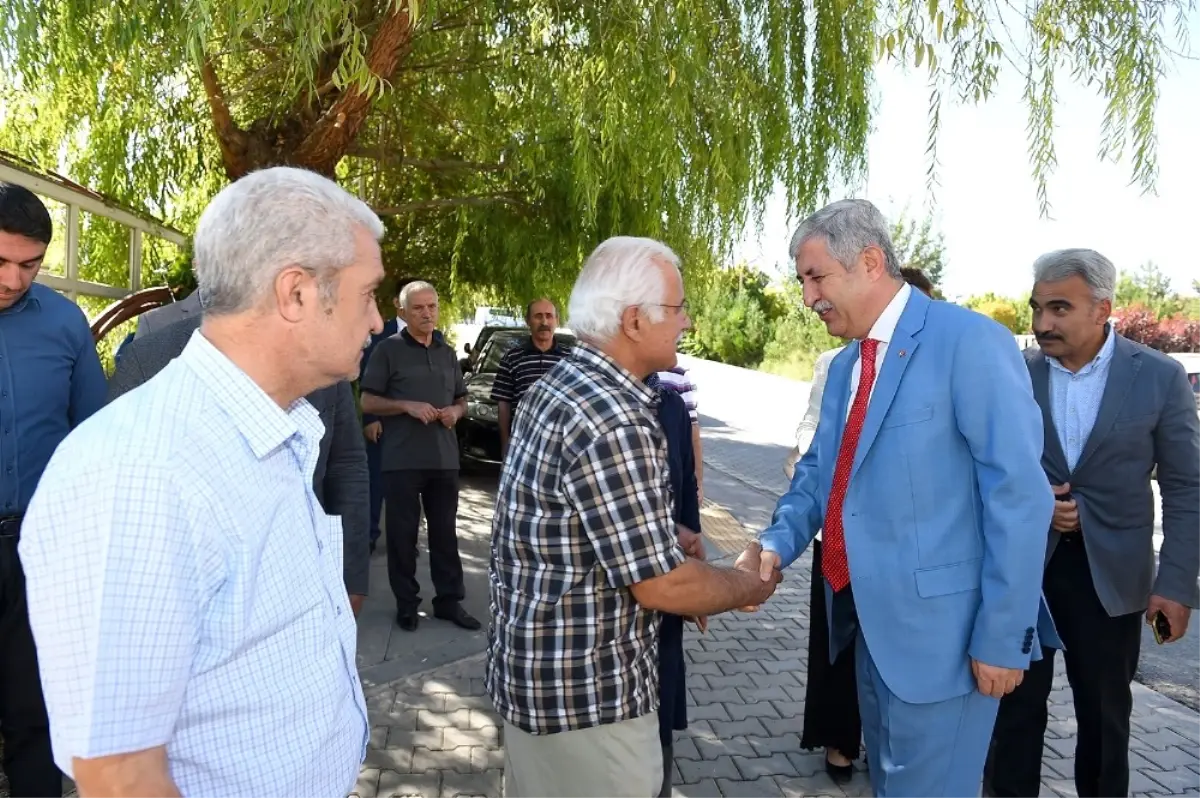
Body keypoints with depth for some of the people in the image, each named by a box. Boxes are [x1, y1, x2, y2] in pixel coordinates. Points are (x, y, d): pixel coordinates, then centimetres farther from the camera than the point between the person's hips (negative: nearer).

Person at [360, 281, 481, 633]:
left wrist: (455, 411, -1)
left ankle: (449, 600, 17)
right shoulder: (388, 349, -2)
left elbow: (461, 398, 22)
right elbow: (368, 402, -4)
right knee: (403, 533, 4)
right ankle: (406, 603, 16)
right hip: (402, 459, -4)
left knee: (445, 532, 8)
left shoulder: (447, 352, 14)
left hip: (444, 458, 4)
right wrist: (407, 406, -18)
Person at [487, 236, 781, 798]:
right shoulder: (616, 423, -27)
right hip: (585, 690, -9)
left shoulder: (553, 387, 3)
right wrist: (752, 586, -6)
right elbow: (663, 586, -23)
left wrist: (661, 531, 12)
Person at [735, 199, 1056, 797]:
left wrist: (1002, 635, -17)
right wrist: (778, 542, -3)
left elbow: (1019, 496, -18)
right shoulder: (843, 366, 10)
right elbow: (820, 472, 16)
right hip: (869, 617, 8)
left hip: (941, 625, -8)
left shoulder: (971, 342, -16)